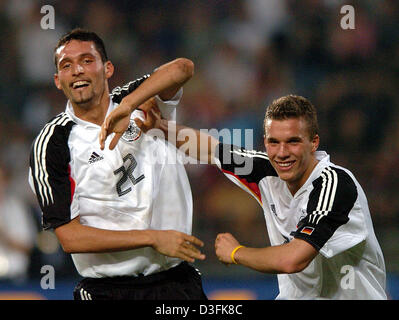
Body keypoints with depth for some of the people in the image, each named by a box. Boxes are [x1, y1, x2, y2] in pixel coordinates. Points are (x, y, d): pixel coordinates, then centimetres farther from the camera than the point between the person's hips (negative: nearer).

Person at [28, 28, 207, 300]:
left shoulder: (142, 102, 5)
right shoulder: (51, 143, -4)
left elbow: (182, 68, -16)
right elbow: (69, 237, -11)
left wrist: (128, 105, -31)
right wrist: (153, 239, -16)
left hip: (177, 281, 2)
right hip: (106, 290, -2)